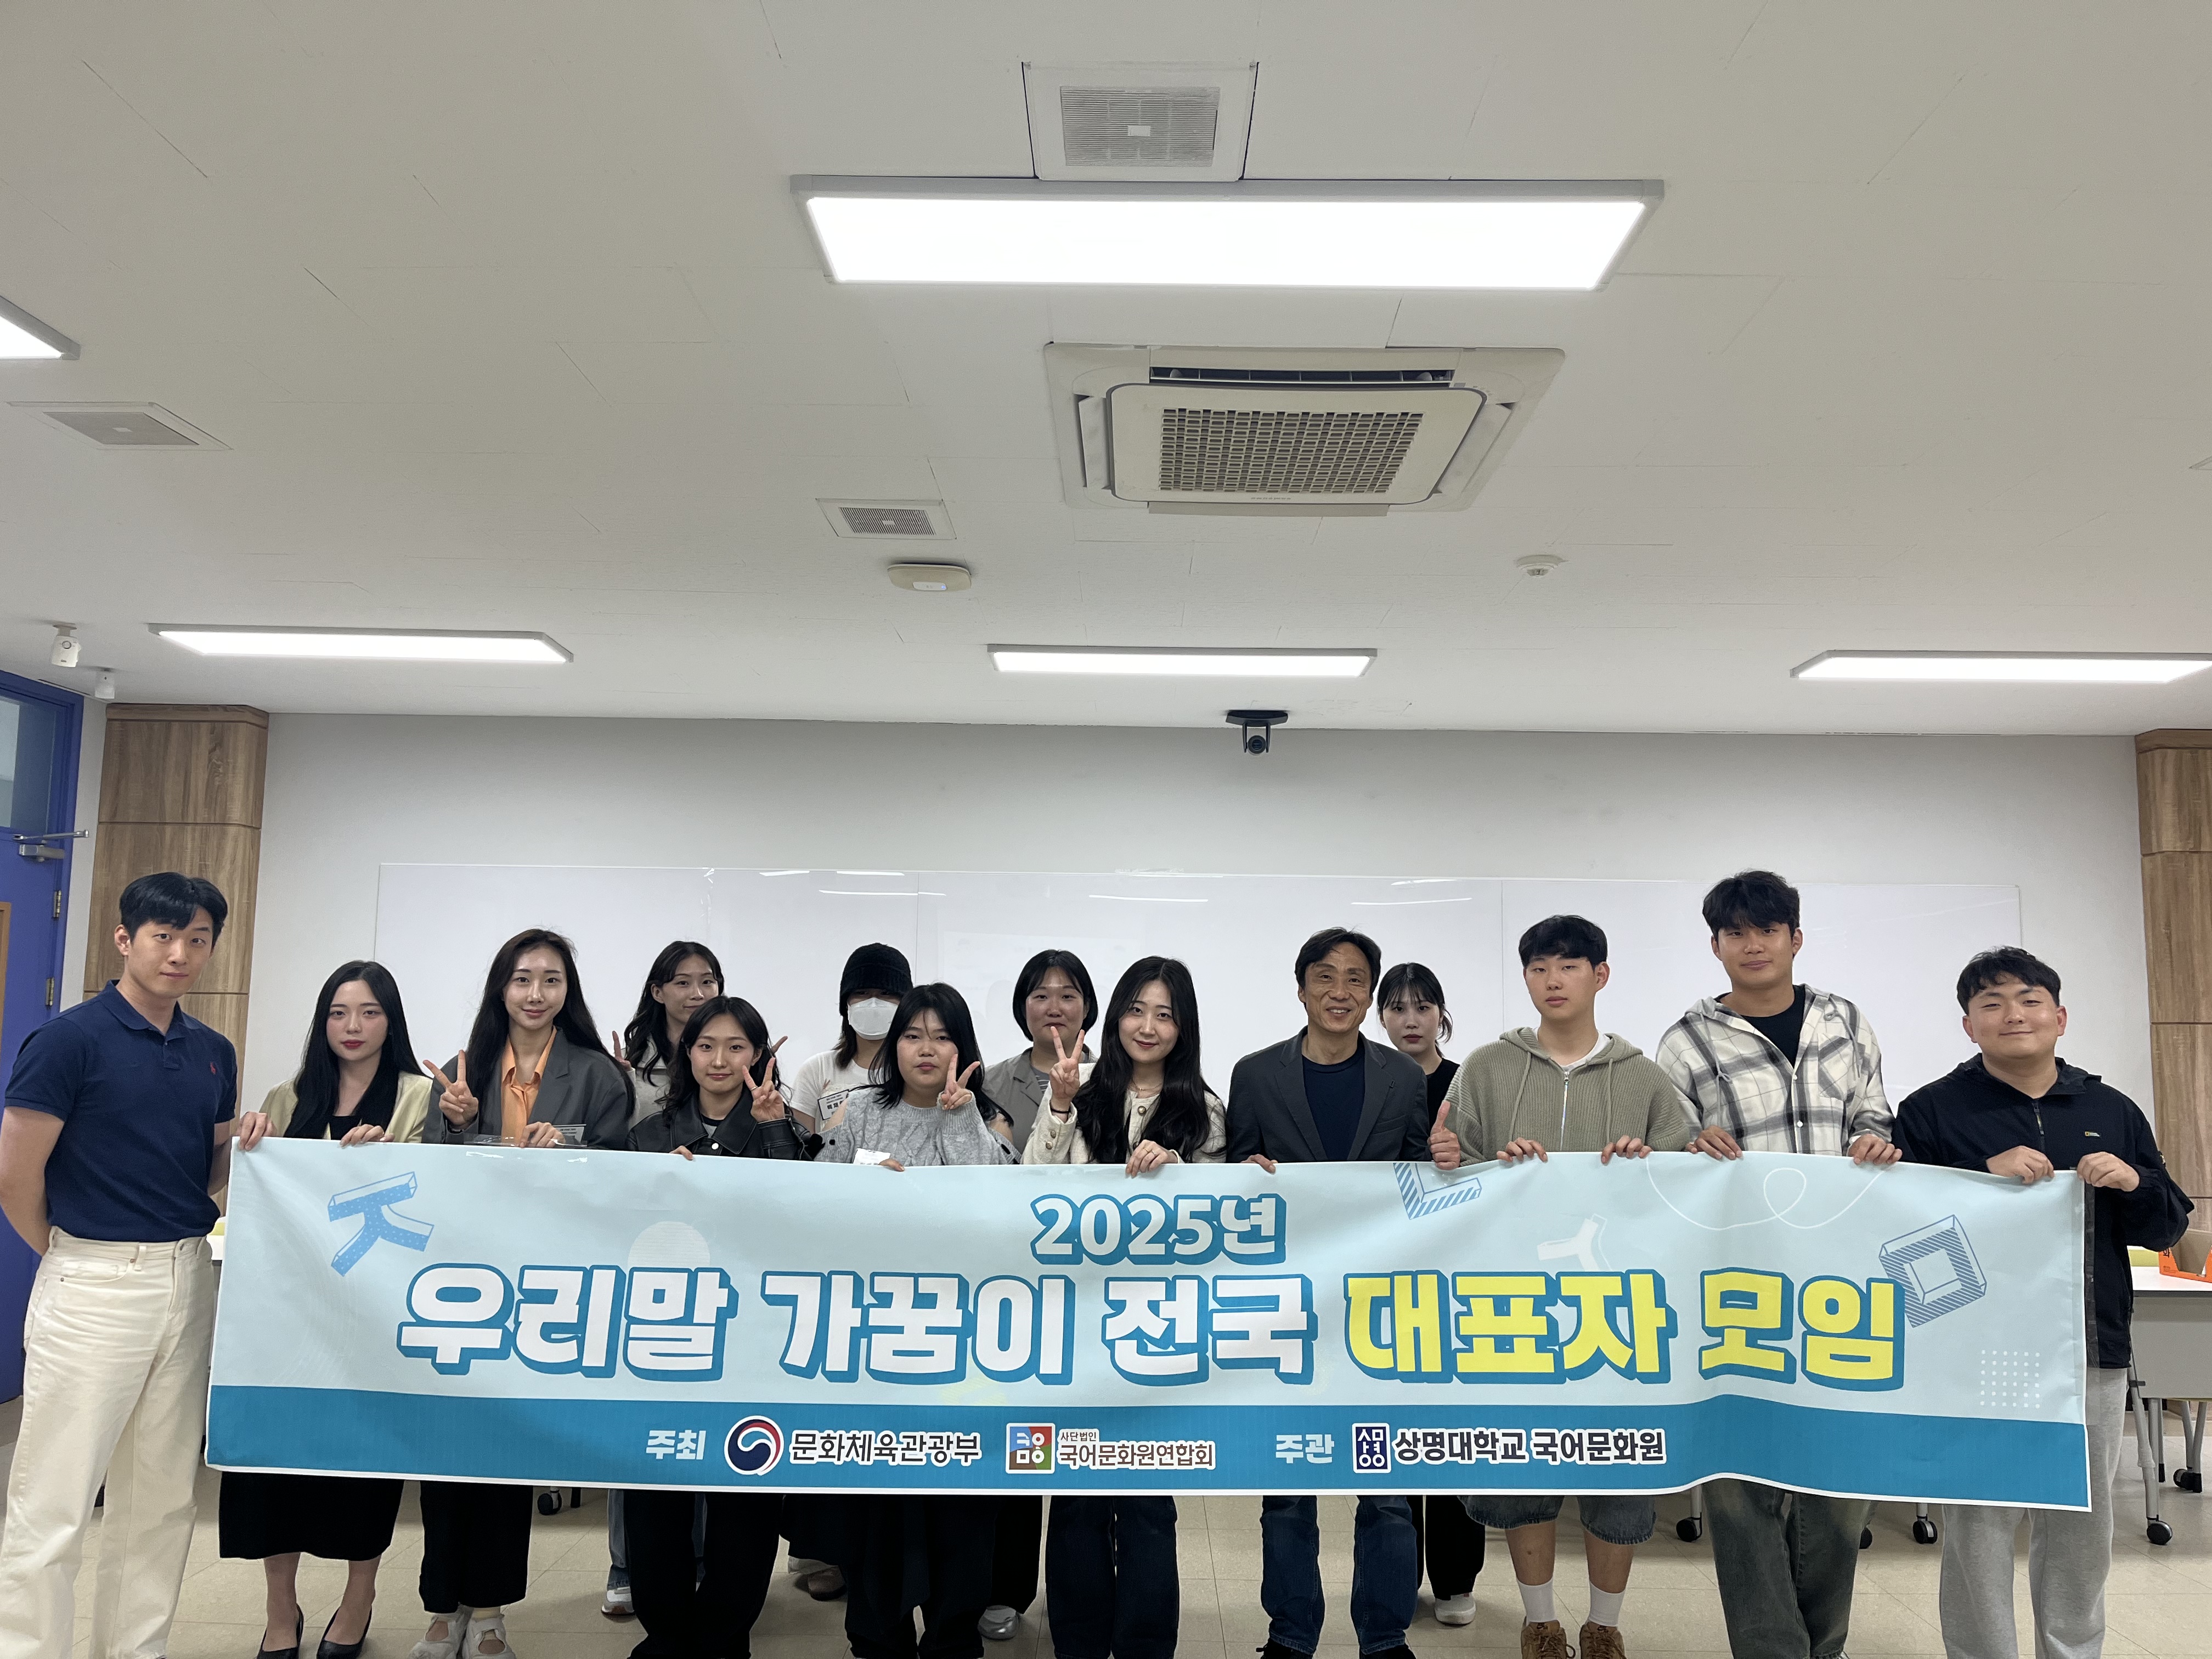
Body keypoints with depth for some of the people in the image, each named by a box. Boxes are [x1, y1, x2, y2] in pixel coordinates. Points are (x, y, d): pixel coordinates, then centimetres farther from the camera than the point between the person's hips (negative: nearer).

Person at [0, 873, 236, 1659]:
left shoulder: (214, 1053, 10)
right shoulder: (69, 1039, -10)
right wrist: (74, 1258, 3)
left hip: (189, 1281, 6)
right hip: (93, 1290, -6)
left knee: (163, 1500, 14)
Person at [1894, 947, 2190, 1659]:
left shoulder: (2113, 1112, 11)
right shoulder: (1931, 1112, -1)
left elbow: (2166, 1228, 13)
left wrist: (2134, 1183, -8)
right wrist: (1986, 1174, -19)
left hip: (2092, 1357, 4)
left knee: (2083, 1530, 13)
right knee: (1979, 1530, 2)